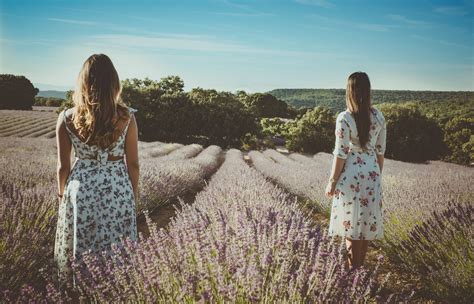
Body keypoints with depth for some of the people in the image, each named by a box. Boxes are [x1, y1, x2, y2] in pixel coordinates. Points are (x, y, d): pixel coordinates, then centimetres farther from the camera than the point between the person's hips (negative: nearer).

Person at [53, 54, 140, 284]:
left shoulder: (67, 119, -10)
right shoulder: (126, 117, -12)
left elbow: (63, 166, -2)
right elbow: (133, 163, -5)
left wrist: (62, 193, 16)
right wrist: (134, 194, 10)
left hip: (81, 190, 1)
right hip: (118, 190, -1)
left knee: (81, 248, 19)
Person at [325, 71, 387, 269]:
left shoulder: (344, 118, -16)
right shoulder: (379, 116, -1)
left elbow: (341, 154, -15)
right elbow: (380, 151, 5)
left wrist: (332, 182, -6)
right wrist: (378, 175, 18)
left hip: (351, 175, -5)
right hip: (372, 174, 5)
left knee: (351, 220, 7)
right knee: (368, 218, 16)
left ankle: (353, 265, 18)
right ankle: (360, 261, 30)